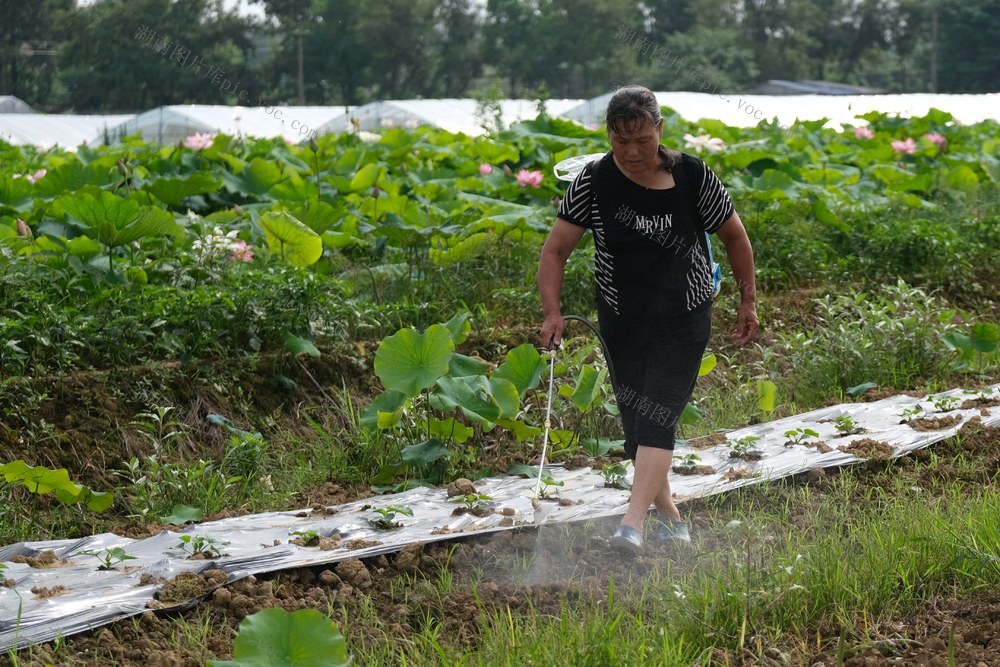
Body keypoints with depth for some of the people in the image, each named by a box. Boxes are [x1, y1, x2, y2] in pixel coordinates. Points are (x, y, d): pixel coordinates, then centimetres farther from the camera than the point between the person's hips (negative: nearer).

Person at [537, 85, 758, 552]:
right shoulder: (594, 182, -8)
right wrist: (553, 313, -16)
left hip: (684, 320, -2)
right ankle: (667, 514, 25)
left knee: (656, 416, -15)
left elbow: (734, 236, 4)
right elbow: (555, 250, -5)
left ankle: (633, 524, -24)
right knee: (635, 418, 8)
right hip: (621, 321, 3)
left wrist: (748, 300, 9)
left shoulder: (692, 177, -10)